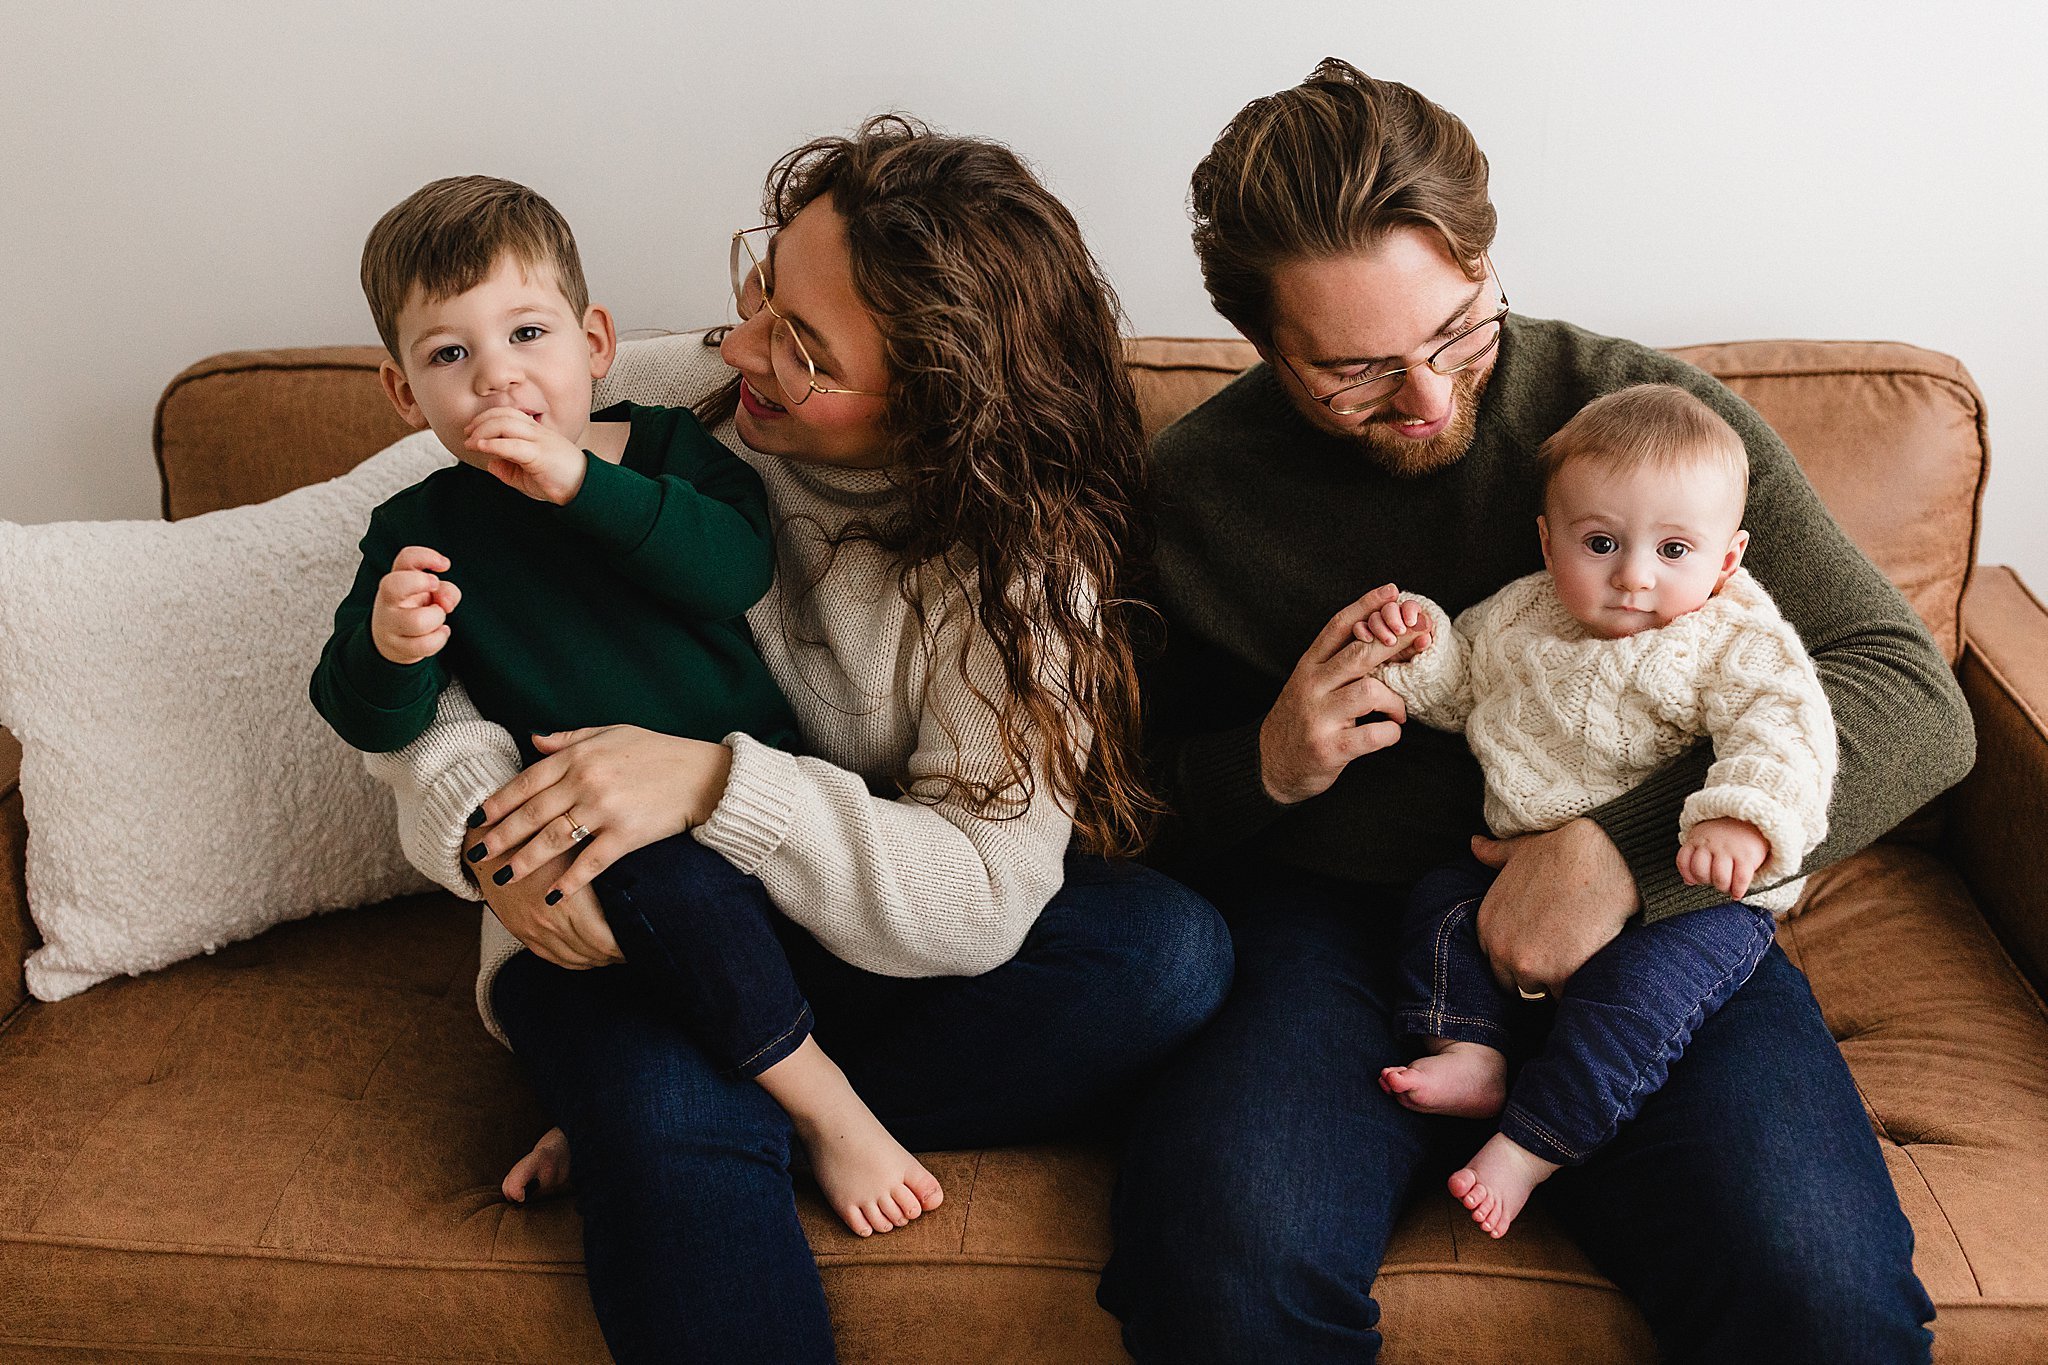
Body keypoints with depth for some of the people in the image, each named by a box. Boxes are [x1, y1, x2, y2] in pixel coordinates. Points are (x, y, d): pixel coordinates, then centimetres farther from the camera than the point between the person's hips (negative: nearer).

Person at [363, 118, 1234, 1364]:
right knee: (671, 1125, -37)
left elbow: (981, 897, -23)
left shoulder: (1027, 558, -14)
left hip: (874, 938, 3)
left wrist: (715, 782, -32)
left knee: (1173, 953, -25)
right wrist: (483, 822, -23)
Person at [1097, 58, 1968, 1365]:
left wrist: (1625, 851, -20)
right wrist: (1266, 766, -10)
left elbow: (1911, 697, -7)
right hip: (1320, 917, 1)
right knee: (1227, 1257, -29)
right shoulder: (1197, 479, 2)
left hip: (1647, 925, 0)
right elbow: (1148, 796, 14)